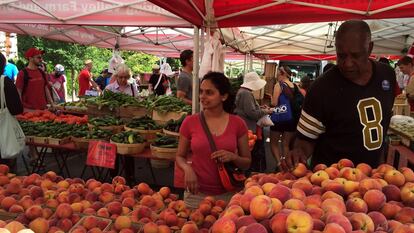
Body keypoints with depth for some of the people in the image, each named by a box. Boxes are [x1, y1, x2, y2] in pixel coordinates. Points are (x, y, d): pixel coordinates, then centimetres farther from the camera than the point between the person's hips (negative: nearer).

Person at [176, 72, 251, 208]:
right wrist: (187, 169, -14)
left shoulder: (238, 124, -5)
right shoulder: (190, 122, -6)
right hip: (197, 193, 0)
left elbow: (247, 163, 3)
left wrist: (233, 157, -17)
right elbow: (180, 156, 6)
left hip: (228, 194, 0)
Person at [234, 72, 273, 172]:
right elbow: (252, 113, -23)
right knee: (255, 155, -4)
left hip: (245, 127, 11)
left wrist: (260, 108, 14)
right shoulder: (246, 93, -19)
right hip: (249, 129, -11)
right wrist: (265, 111, -8)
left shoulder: (242, 91, 15)